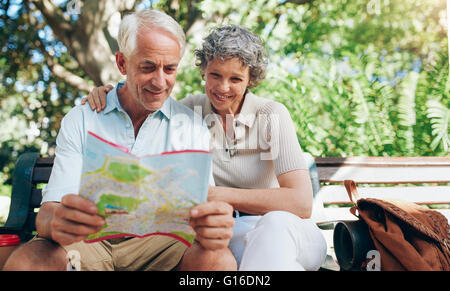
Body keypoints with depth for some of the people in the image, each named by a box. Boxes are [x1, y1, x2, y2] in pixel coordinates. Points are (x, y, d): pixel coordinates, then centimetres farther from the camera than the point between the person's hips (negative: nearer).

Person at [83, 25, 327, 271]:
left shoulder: (272, 115, -12)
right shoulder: (191, 109, -1)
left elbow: (301, 204, -22)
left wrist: (216, 194, -25)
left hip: (287, 231, -3)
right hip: (226, 231, 4)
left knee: (276, 224, -38)